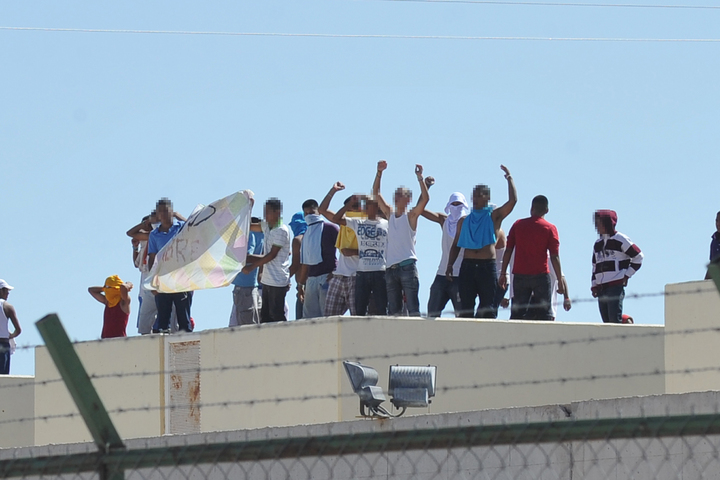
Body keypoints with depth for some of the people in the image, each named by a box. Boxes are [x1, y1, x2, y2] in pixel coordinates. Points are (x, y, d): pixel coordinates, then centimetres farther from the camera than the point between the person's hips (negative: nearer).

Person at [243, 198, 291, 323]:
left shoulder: (282, 231, -13)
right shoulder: (266, 227, 12)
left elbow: (272, 254, -15)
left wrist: (252, 266, -12)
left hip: (278, 281, -9)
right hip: (267, 280, 9)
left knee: (277, 315, -8)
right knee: (265, 315, 8)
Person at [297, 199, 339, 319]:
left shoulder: (329, 229, -2)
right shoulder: (307, 234, 20)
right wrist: (300, 283, 22)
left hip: (327, 277, -8)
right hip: (311, 279, 8)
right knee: (309, 315, 4)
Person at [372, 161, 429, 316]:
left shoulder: (411, 215, 2)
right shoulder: (390, 214, 17)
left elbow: (425, 199, -12)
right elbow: (376, 193, 20)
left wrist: (420, 177, -13)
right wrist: (379, 172, 12)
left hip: (407, 266, -6)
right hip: (391, 267, 6)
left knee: (412, 308, -12)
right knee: (393, 310, 4)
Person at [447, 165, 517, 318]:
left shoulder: (494, 216, 6)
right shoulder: (464, 221, 18)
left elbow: (512, 201, -7)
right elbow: (456, 245, 18)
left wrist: (509, 179, -4)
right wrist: (450, 265, 6)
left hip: (488, 266, -4)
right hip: (467, 266, 4)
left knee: (488, 309, -5)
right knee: (466, 307, 1)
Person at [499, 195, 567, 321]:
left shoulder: (518, 225, 5)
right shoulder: (550, 228, -3)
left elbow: (508, 251, 5)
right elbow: (554, 257, -6)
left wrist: (503, 274, 10)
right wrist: (560, 280, -1)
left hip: (520, 275, 2)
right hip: (541, 276, -2)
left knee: (517, 314, 5)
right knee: (544, 314, 1)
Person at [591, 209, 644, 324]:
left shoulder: (620, 240, -3)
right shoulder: (597, 244, 18)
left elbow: (638, 257, -1)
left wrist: (627, 275, -4)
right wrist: (594, 285, 15)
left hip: (616, 286, -7)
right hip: (601, 288, 7)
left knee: (615, 319, -15)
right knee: (607, 321, 2)